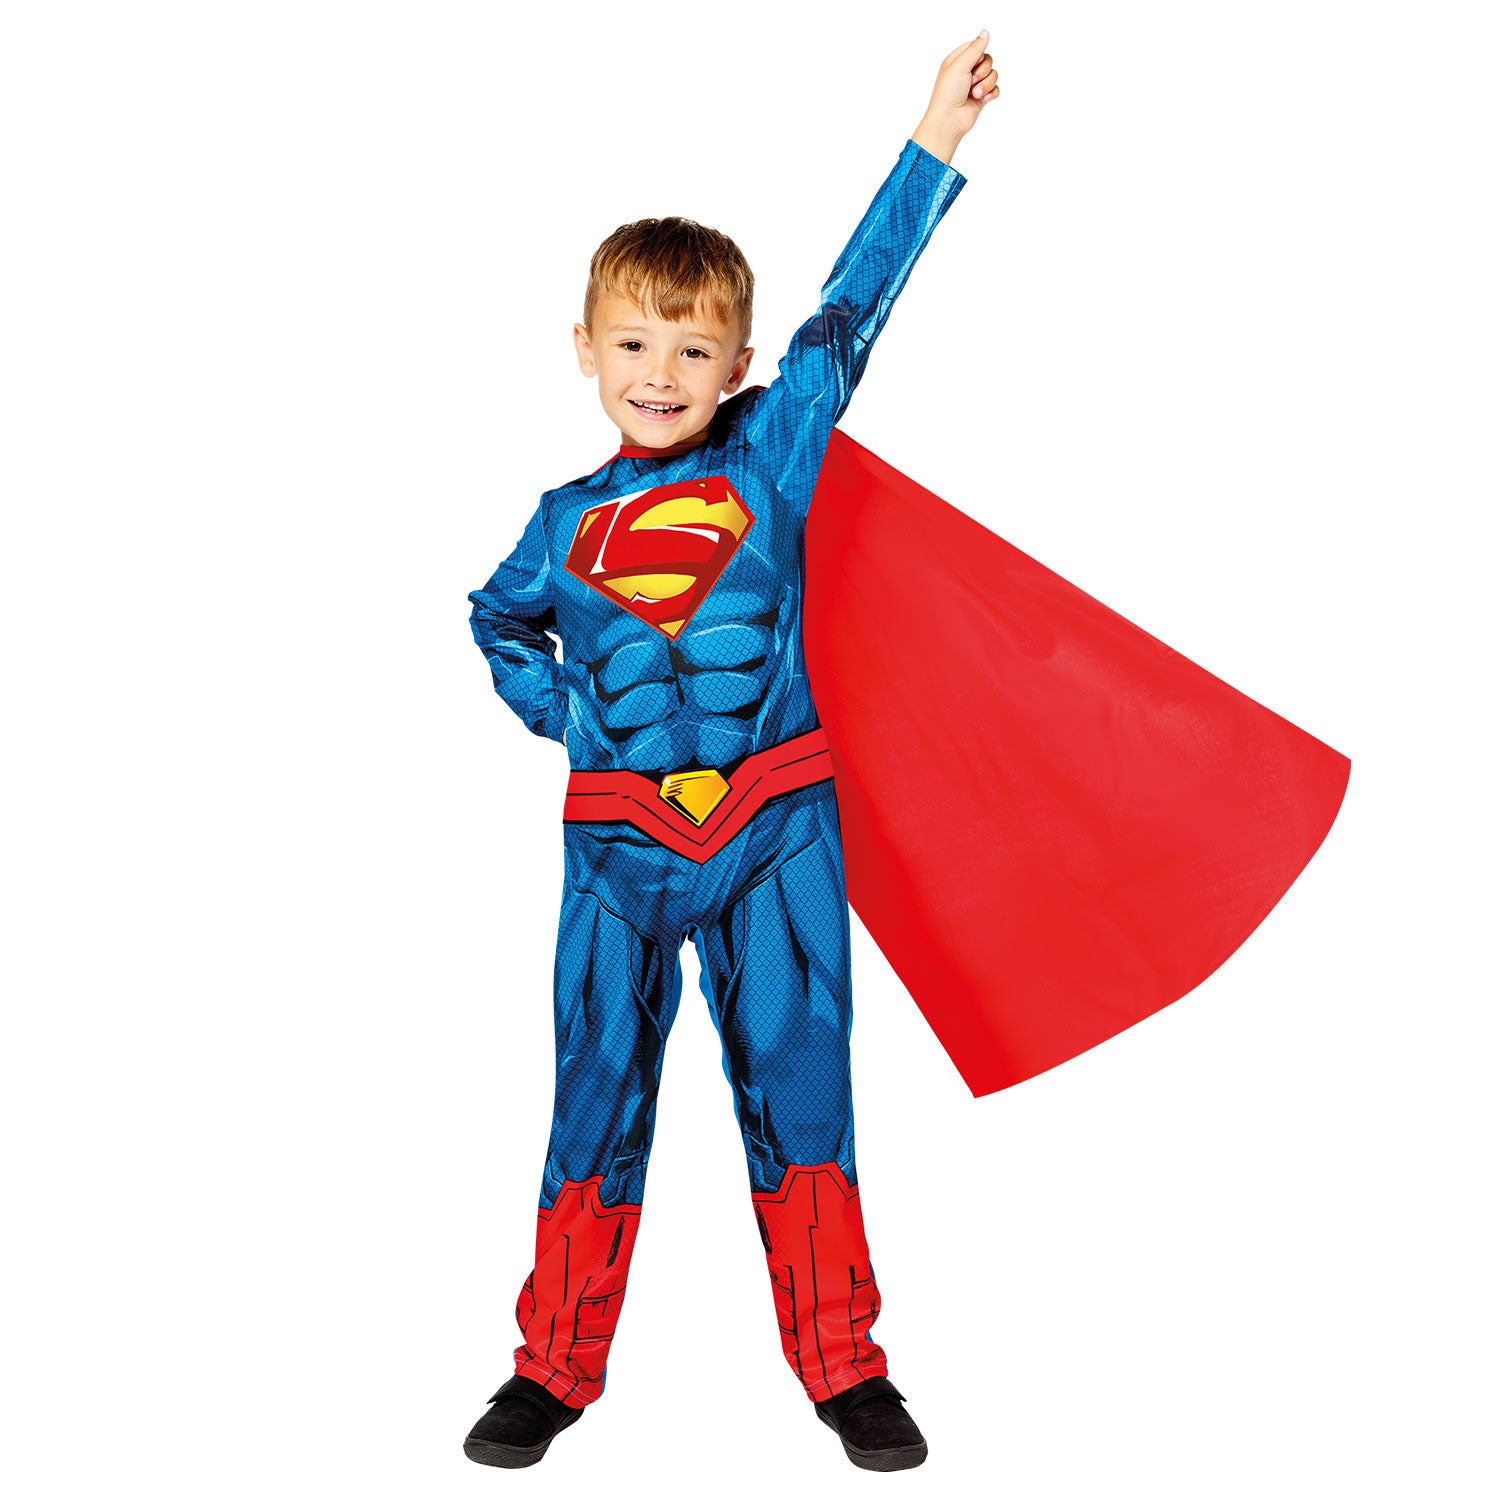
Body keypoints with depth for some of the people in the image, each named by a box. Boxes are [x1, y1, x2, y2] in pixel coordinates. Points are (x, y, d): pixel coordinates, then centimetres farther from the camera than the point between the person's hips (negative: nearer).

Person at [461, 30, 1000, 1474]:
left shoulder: (771, 451, 1)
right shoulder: (566, 520, 6)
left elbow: (854, 307, -4)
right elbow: (496, 620, 23)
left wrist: (936, 137, -7)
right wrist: (561, 712, 7)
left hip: (776, 827, -1)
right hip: (617, 837, 1)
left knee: (796, 1080, 6)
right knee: (599, 1091, 9)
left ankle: (842, 1363, 20)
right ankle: (557, 1365, 24)